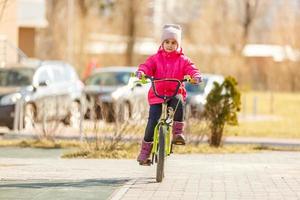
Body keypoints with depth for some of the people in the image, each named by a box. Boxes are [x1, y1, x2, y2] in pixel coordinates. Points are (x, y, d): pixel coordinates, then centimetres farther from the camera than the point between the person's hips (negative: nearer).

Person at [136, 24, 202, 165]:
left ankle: (178, 132, -28)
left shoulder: (183, 60, 9)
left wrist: (196, 76, -28)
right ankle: (145, 151, 3)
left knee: (179, 101, -36)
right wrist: (141, 72, -27)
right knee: (153, 121, -11)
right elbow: (147, 66, -4)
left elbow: (191, 69, -4)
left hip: (175, 94, 0)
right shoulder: (156, 58, 10)